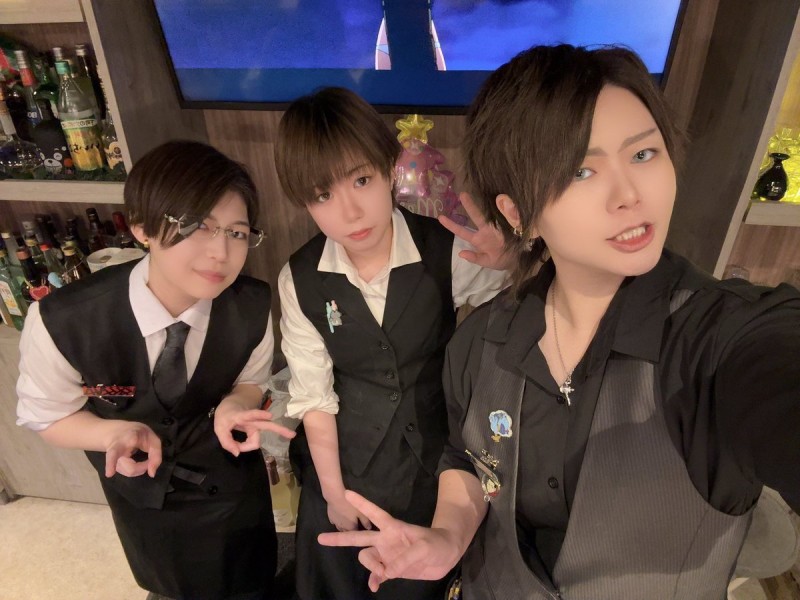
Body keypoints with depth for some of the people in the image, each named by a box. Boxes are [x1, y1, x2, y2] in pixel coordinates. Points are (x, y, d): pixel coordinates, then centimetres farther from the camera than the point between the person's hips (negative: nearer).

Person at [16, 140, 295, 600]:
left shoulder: (254, 307, -30)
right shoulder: (61, 321, -33)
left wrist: (232, 407, -31)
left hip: (235, 489, 0)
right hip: (141, 495, 1)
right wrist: (118, 433, -33)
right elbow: (46, 415, -13)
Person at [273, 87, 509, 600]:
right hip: (344, 459, 1)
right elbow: (313, 395, -9)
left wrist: (507, 265, -37)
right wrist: (333, 490, -1)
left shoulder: (449, 254, -22)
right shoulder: (300, 280, -16)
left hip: (435, 454, -1)